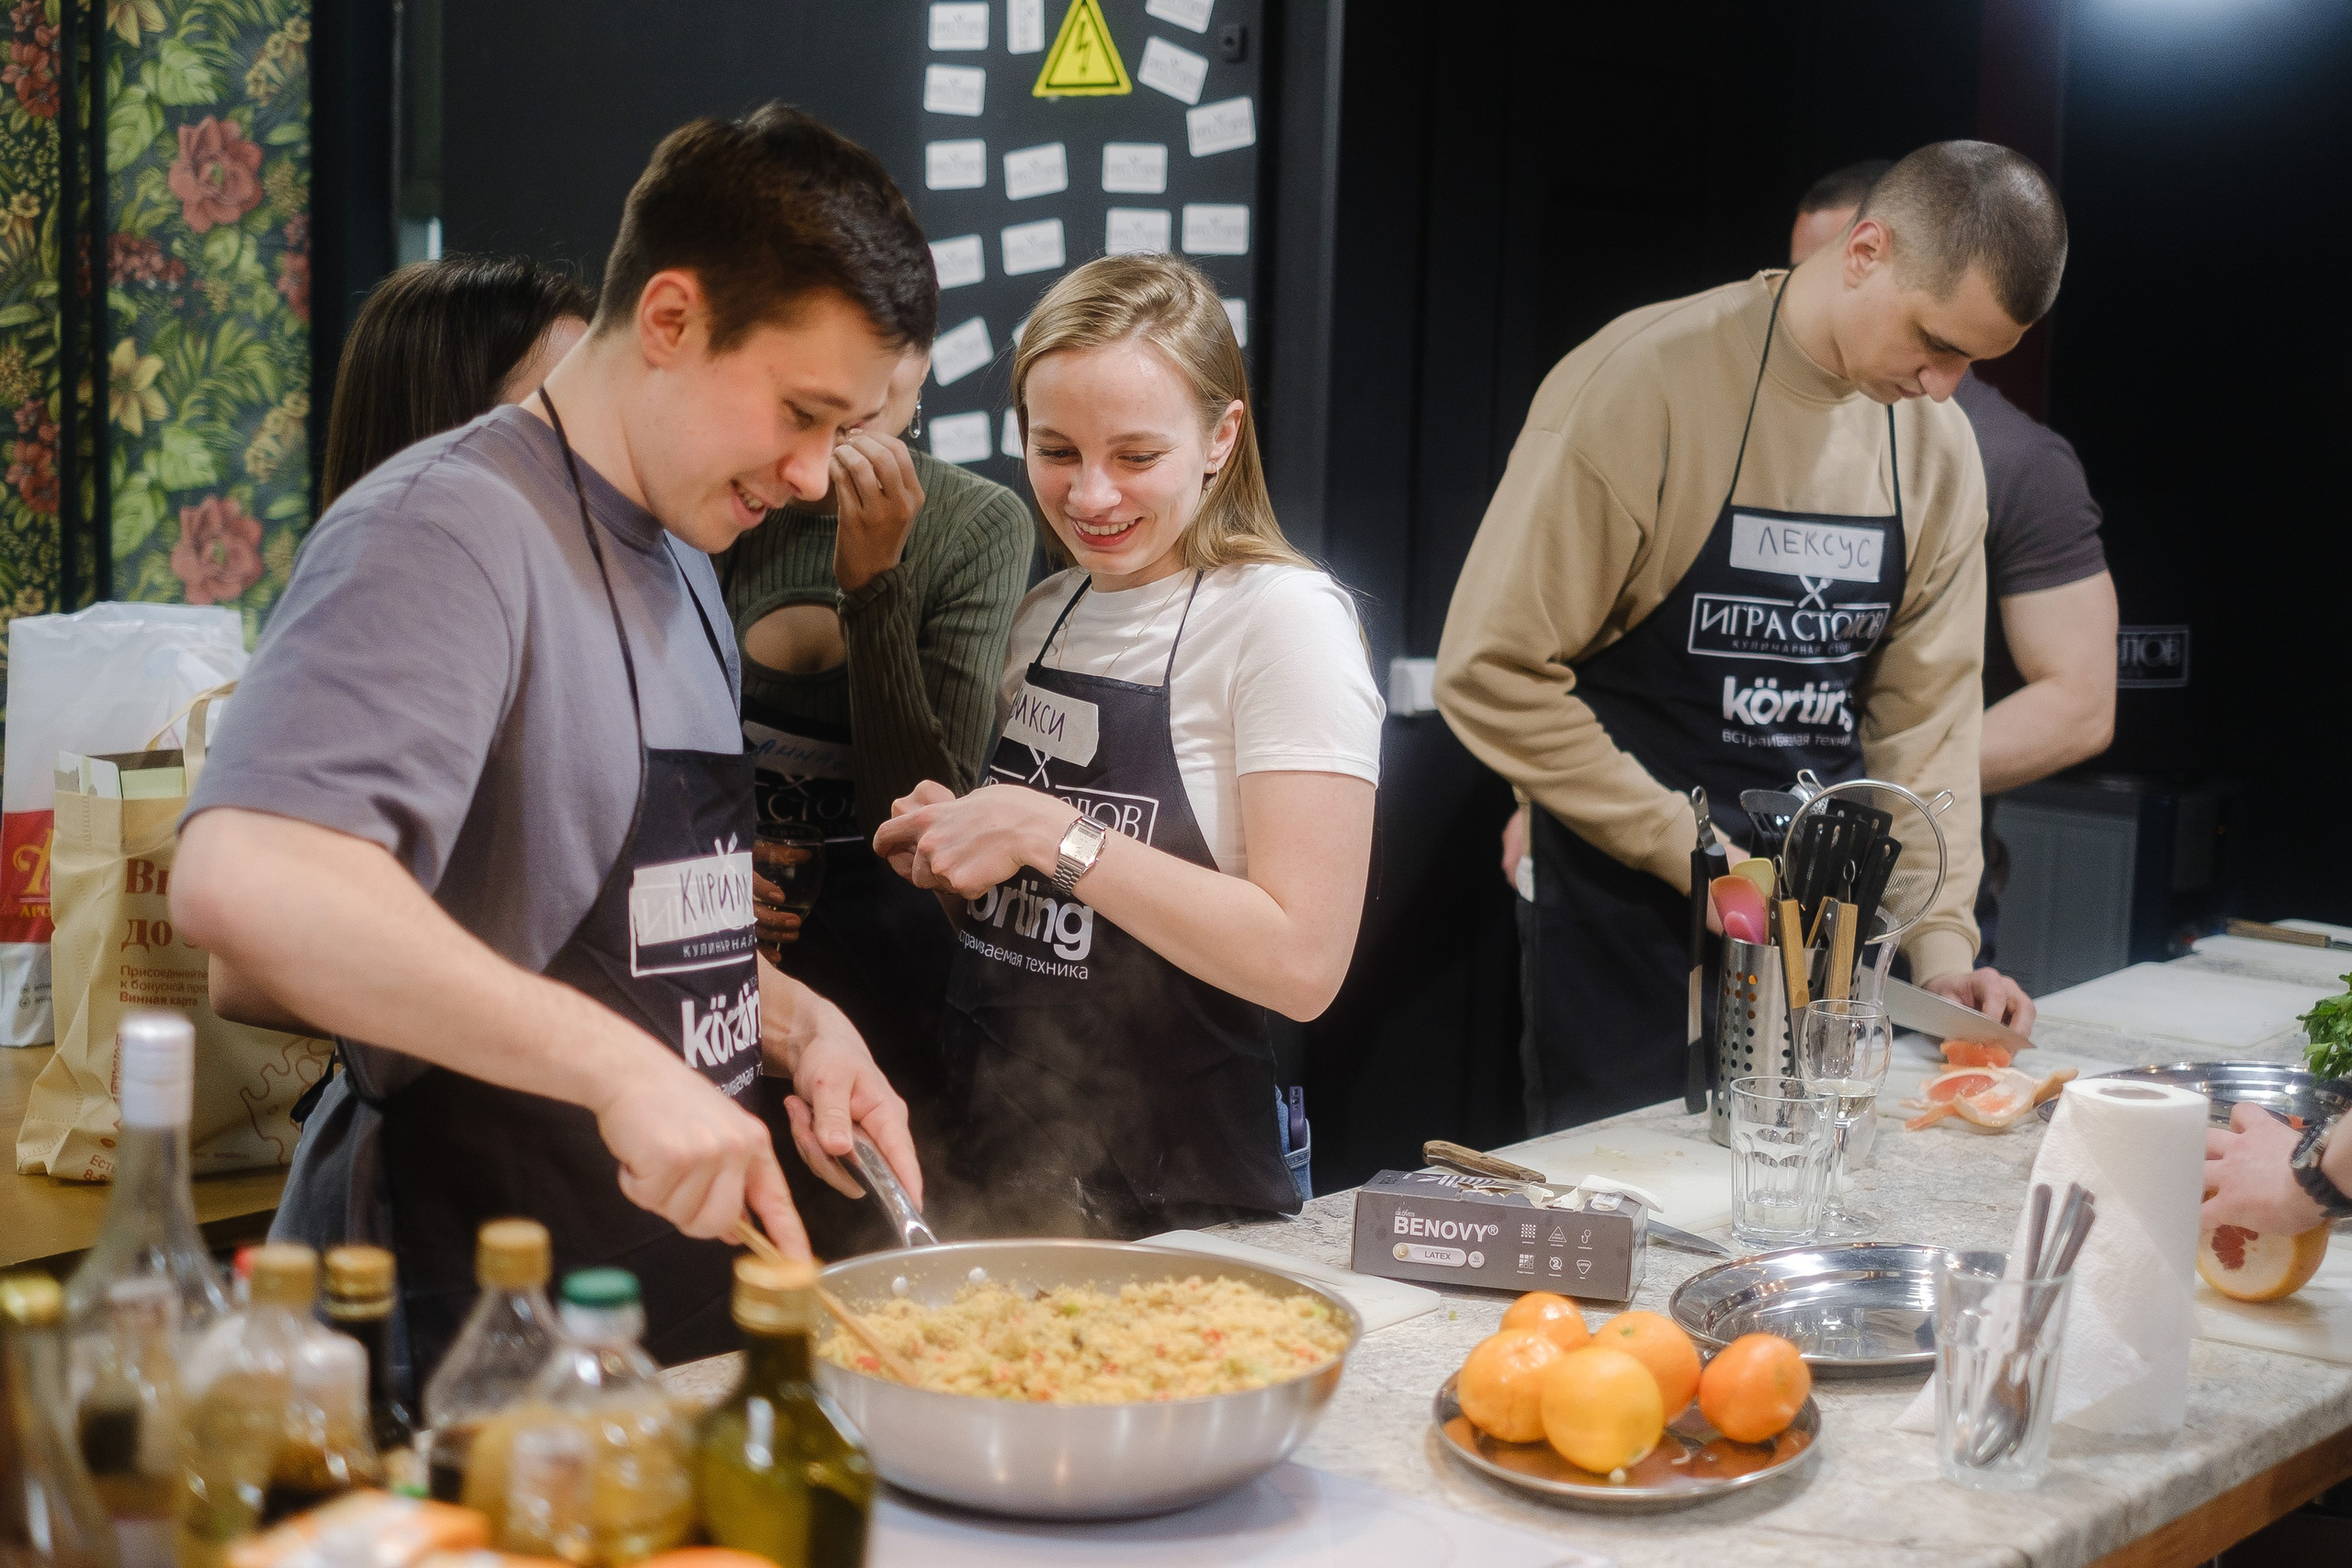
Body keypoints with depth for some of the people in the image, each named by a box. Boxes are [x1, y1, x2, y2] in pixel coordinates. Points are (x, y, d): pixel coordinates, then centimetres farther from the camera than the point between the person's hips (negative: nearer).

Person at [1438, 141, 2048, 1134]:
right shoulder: (1646, 382, -15)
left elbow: (1924, 707, 10)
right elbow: (1491, 672, -16)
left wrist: (1940, 937, -1)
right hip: (1626, 932, -5)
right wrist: (1696, 854, -16)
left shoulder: (1939, 445, 5)